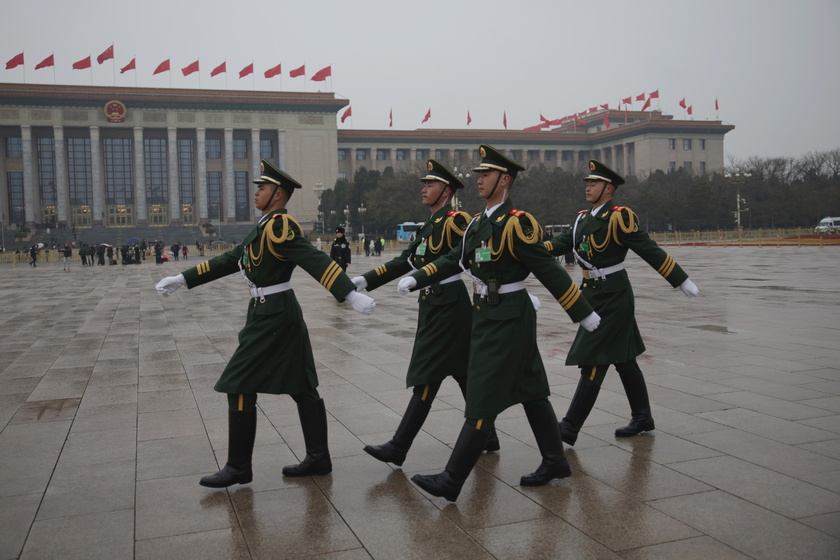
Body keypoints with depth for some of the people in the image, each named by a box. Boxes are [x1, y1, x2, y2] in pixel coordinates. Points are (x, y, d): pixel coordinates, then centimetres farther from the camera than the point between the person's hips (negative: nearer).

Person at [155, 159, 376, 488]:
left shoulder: (279, 226, -16)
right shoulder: (265, 226, 15)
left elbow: (315, 260, -28)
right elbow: (230, 260, 19)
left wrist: (351, 295, -38)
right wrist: (182, 280, 20)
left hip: (272, 317, -10)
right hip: (277, 314, 10)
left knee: (240, 387, -2)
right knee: (301, 388, 11)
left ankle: (238, 467, 8)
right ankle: (318, 458, 18)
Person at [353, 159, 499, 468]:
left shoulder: (455, 221, -13)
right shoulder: (429, 226, 15)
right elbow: (404, 261, 13)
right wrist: (363, 280, 6)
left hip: (448, 306, -9)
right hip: (434, 305, 9)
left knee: (427, 376, -6)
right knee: (465, 374, 16)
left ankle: (398, 448, -2)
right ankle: (486, 437, 27)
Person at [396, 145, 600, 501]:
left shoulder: (516, 223, -17)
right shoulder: (479, 222, 10)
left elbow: (550, 272, -17)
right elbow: (453, 260, 14)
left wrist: (584, 314, -13)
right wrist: (415, 279, 3)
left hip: (507, 319, -9)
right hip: (488, 315, 9)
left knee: (483, 398, -5)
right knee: (531, 391, 17)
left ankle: (451, 482, 2)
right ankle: (555, 462, 30)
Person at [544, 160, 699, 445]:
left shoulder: (619, 217, -14)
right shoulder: (583, 218, 11)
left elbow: (650, 251, -15)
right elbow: (560, 243, 4)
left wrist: (682, 281, -14)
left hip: (612, 298, -8)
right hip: (593, 295, 8)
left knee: (593, 361, -7)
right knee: (623, 360, 16)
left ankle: (569, 428, -5)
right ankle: (642, 418, 29)